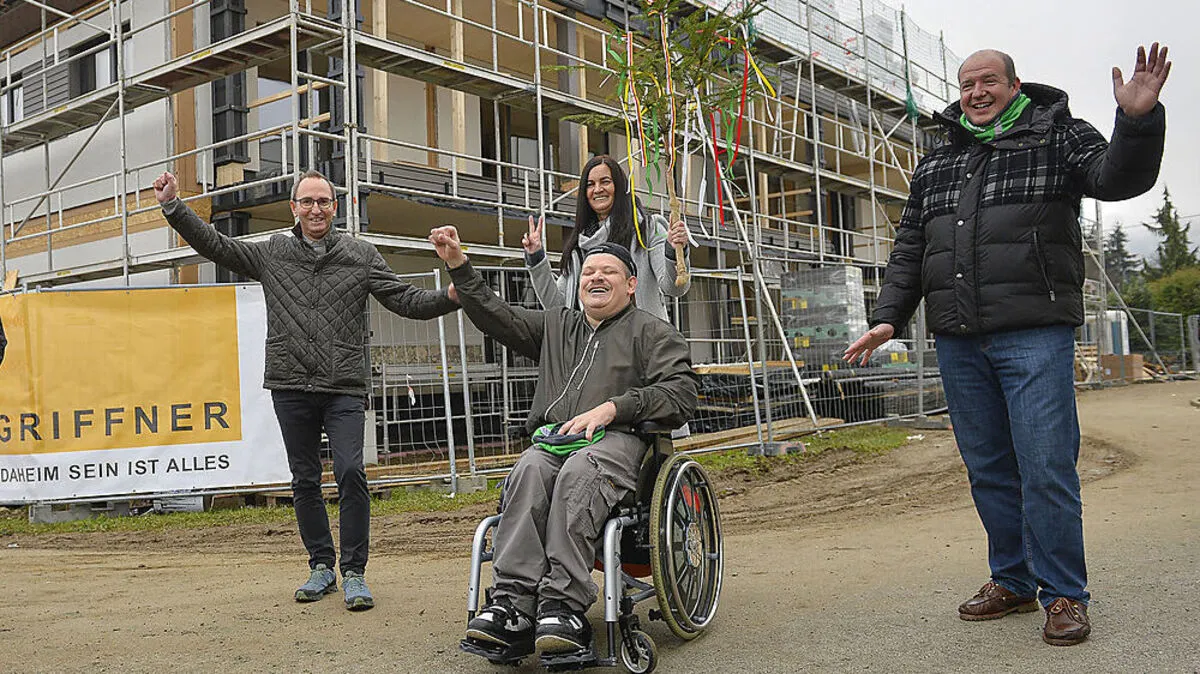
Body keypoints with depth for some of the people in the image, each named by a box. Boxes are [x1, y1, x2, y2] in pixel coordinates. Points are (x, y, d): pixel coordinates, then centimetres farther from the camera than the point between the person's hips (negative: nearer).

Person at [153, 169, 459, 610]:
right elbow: (214, 245, 13)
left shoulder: (360, 255, 6)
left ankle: (354, 573, -4)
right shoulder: (271, 253, 10)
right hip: (291, 389, 3)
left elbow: (406, 300, 2)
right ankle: (321, 567, 22)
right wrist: (172, 206, 6)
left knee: (350, 472, -14)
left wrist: (451, 297, -14)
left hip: (344, 390, -2)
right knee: (305, 481, 8)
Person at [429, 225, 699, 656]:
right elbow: (496, 316, 31)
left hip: (617, 440, -3)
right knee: (529, 470, -32)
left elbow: (682, 392, 0)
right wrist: (458, 265, 24)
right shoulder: (555, 326, 31)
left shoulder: (652, 333, 14)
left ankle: (563, 606, -43)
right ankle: (512, 606, -41)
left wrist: (613, 407, -12)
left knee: (577, 471, -38)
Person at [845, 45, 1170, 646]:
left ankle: (1063, 595, 7)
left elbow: (1117, 178, -7)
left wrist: (1137, 121, -25)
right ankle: (1013, 582, 22)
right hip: (958, 342, 5)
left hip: (1034, 334, -4)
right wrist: (888, 317, 10)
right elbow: (909, 251, 20)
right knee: (987, 468, 9)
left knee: (1046, 466, -6)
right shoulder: (933, 167, 20)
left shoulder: (1056, 136, 9)